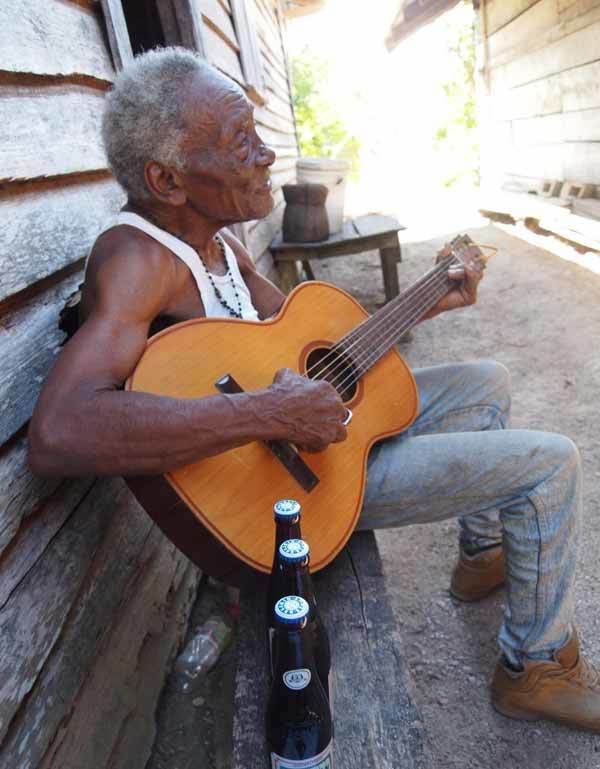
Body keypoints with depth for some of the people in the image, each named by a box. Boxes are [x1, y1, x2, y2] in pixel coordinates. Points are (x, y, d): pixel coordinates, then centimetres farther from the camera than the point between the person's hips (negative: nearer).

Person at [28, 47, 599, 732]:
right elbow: (57, 434, -41)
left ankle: (485, 554, 37)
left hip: (319, 420, 10)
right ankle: (539, 668, 16)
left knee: (488, 380, 22)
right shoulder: (137, 257, -25)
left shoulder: (217, 242, 5)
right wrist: (270, 414, -39)